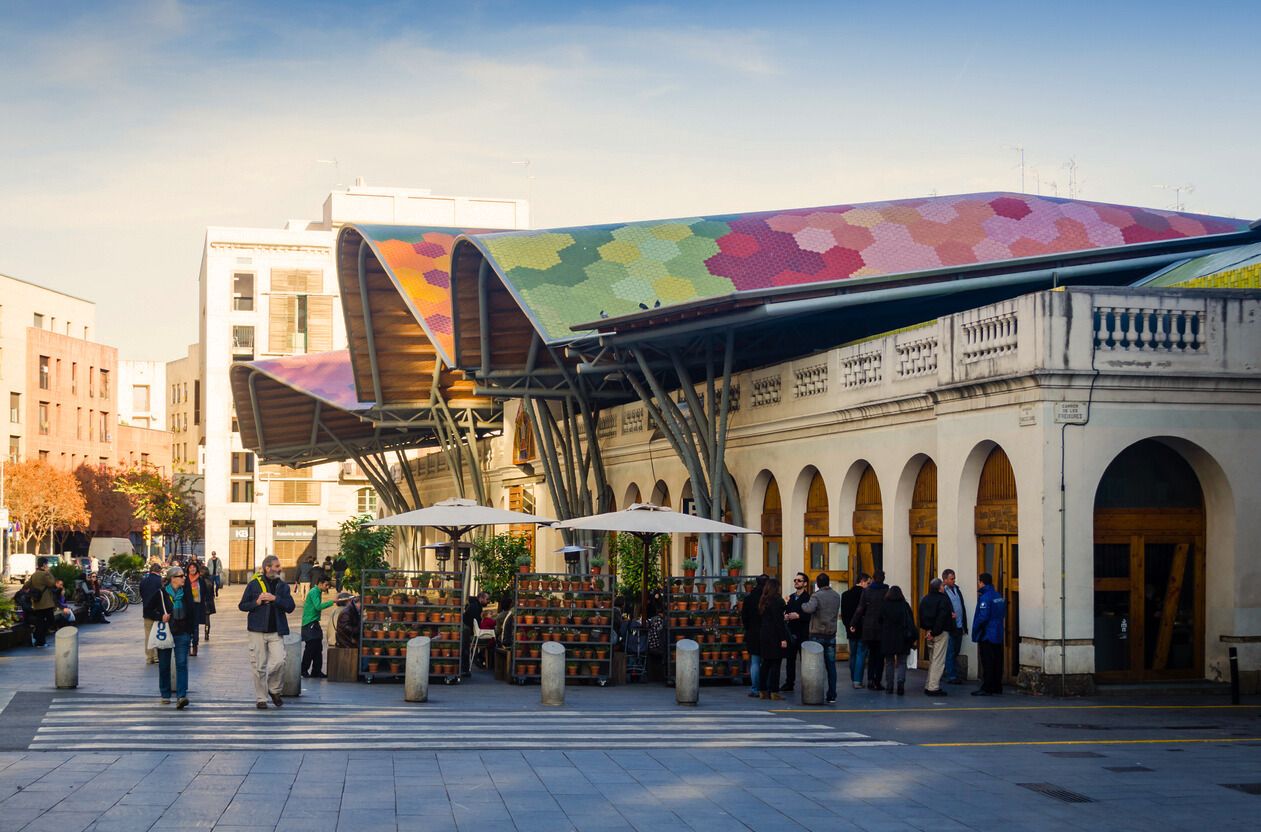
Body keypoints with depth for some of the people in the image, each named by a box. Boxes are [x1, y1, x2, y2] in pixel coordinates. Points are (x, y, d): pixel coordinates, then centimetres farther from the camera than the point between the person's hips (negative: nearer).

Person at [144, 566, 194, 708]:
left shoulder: (186, 593, 5)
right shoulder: (161, 594, -5)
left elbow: (191, 613, 14)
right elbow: (147, 610, -3)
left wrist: (191, 631, 8)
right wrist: (160, 617, -18)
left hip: (182, 634, 1)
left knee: (182, 664, -11)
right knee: (164, 666, 9)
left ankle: (181, 696, -19)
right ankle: (165, 695, 24)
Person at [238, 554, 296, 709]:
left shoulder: (283, 586, 10)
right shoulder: (254, 584, 3)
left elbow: (290, 607, 1)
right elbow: (242, 606, 6)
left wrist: (275, 599, -12)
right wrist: (257, 602, -11)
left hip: (276, 632, 1)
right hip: (257, 630, -1)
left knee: (279, 661, -14)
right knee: (259, 666, 1)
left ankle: (274, 690, 12)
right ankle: (261, 699, 12)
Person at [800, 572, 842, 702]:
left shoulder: (817, 596, -12)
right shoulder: (836, 596, 7)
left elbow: (809, 608, -28)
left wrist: (803, 605, -10)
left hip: (817, 634, -4)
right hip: (831, 634, 4)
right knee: (831, 666, 6)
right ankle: (832, 695, 6)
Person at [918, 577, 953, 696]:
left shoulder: (924, 599, 9)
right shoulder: (943, 599, -13)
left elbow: (921, 616, 10)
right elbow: (941, 618, -19)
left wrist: (926, 629, 6)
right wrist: (934, 632, -15)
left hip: (929, 632, 7)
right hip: (941, 633, -7)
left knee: (931, 660, 17)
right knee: (938, 661, -4)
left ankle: (928, 686, 19)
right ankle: (934, 688, -6)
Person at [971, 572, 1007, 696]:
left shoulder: (985, 598, -17)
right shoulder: (999, 596, 11)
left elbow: (982, 617, -22)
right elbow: (1003, 615, 17)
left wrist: (975, 629, -10)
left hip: (986, 635, -8)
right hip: (998, 635, 8)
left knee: (987, 663, -5)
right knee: (997, 662, 12)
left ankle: (986, 688, -4)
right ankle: (997, 687, 18)